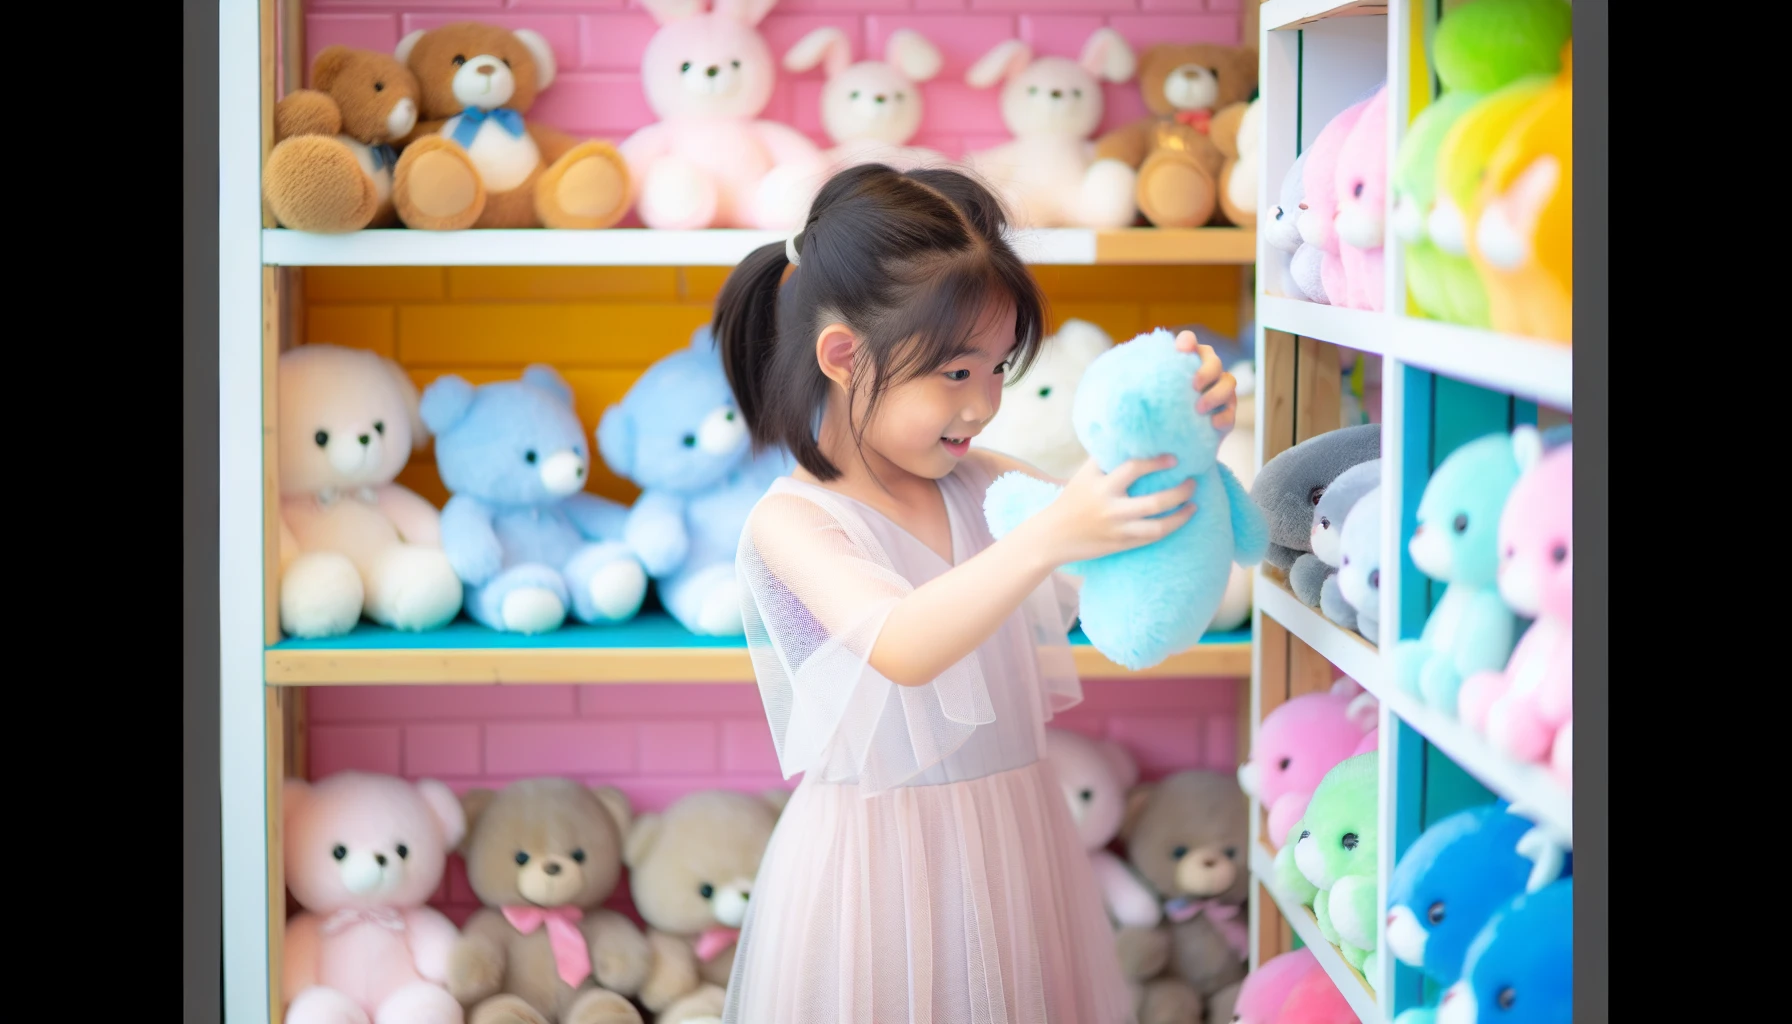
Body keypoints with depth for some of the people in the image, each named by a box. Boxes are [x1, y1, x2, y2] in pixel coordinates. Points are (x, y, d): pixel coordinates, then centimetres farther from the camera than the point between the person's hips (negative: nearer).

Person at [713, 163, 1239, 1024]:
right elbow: (900, 649, -31)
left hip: (1008, 845, 5)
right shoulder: (791, 522, -14)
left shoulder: (978, 484, 5)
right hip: (877, 855, -5)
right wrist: (1047, 538, -42)